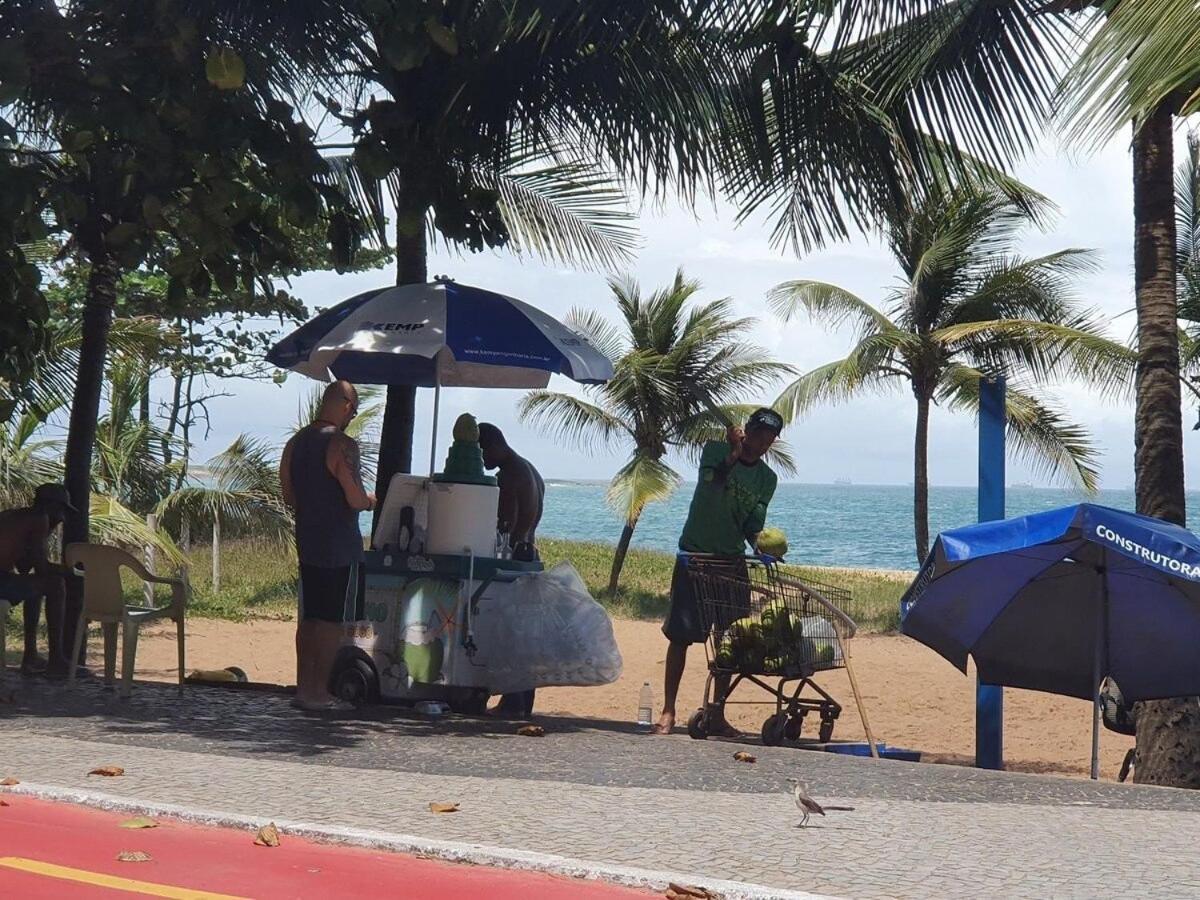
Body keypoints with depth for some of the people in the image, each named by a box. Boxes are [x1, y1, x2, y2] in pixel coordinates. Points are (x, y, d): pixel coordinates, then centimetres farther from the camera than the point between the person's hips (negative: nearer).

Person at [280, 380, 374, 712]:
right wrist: (371, 500, 1)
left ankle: (304, 688, 15)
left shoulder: (295, 442, 9)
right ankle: (320, 693, 1)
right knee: (332, 620, -1)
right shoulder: (342, 445, -16)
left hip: (307, 543, 8)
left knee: (309, 618, 12)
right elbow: (356, 500, -20)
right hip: (340, 546, -7)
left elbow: (289, 497, 14)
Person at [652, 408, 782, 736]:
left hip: (732, 561, 4)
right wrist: (734, 452, -32)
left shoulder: (767, 479, 8)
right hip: (694, 554, -4)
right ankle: (668, 712, -2)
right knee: (680, 634, -6)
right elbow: (714, 477, -22)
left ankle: (717, 714, 8)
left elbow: (753, 525, 3)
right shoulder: (716, 450, -1)